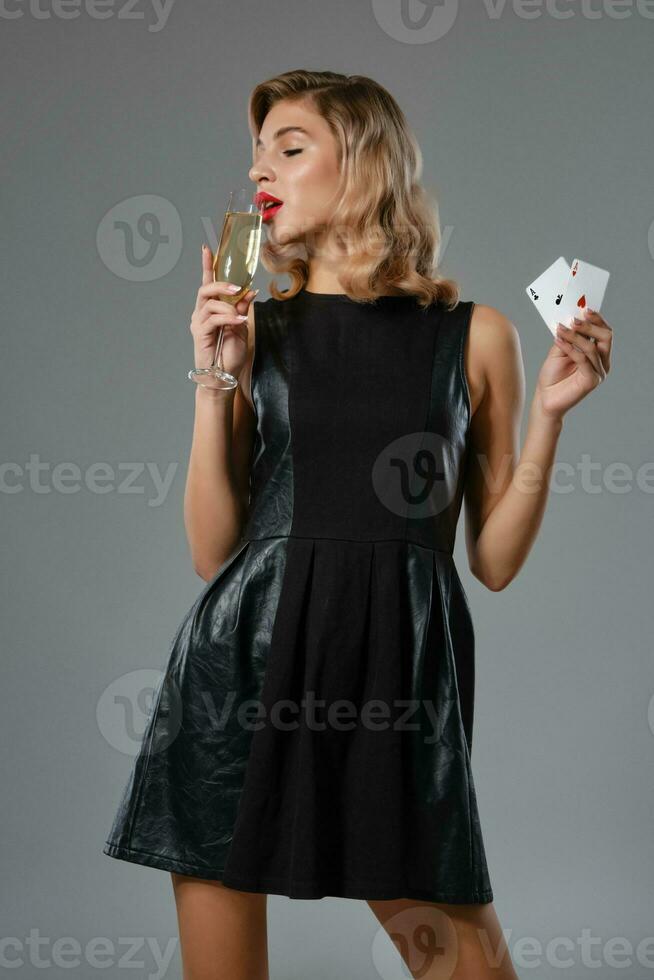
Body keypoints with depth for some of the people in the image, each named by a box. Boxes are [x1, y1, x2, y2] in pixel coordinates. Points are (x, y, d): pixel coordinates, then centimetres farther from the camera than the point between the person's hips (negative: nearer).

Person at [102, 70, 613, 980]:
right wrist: (216, 383, -3)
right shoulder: (254, 330, 10)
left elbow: (496, 559, 6)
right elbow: (213, 552, 5)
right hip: (242, 661, 2)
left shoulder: (473, 335, 6)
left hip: (397, 665, -1)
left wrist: (548, 413, -4)